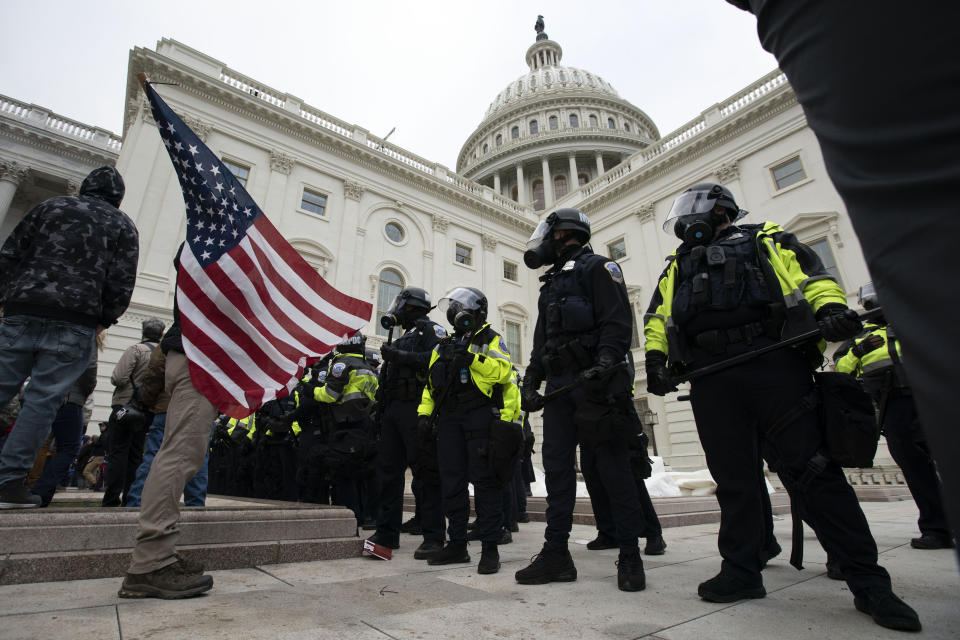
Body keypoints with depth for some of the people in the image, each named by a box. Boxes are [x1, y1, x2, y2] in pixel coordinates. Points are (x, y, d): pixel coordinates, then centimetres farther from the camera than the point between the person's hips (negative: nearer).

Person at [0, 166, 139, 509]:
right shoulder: (123, 225, 8)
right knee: (42, 400, 0)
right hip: (75, 324, -2)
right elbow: (121, 284, -1)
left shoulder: (50, 206, 16)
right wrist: (104, 320, 9)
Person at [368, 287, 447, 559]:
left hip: (415, 408, -9)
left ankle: (433, 536, -3)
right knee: (388, 469, 9)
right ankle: (387, 532, 19)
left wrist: (400, 356, -18)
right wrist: (382, 406, 21)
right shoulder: (404, 336, 28)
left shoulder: (430, 328, 1)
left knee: (424, 470, -8)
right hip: (393, 409, 9)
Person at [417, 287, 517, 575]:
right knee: (451, 481, 8)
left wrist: (473, 358, -21)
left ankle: (490, 548, 6)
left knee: (484, 480, -4)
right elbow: (431, 382, 21)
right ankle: (457, 545, 20)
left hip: (481, 415, -6)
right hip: (449, 417, 6)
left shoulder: (490, 339, 4)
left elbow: (504, 370, -13)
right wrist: (424, 413, 11)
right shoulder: (445, 345, 21)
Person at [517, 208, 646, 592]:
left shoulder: (597, 267, 3)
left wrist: (606, 362, -26)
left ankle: (630, 556, 11)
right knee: (557, 466, 5)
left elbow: (618, 321, -11)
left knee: (612, 468, -2)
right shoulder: (551, 284, 27)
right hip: (558, 387, 8)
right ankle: (556, 554, 12)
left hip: (594, 384, -7)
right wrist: (531, 381, 13)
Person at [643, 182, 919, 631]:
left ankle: (867, 580, 9)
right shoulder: (678, 265, 27)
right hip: (711, 382, 3)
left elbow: (812, 274, 7)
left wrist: (830, 308, -14)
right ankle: (742, 572, 16)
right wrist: (656, 357, 2)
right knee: (732, 478, 5)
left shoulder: (766, 241, 20)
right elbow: (658, 316, 18)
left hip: (775, 366, -3)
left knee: (811, 469, -4)